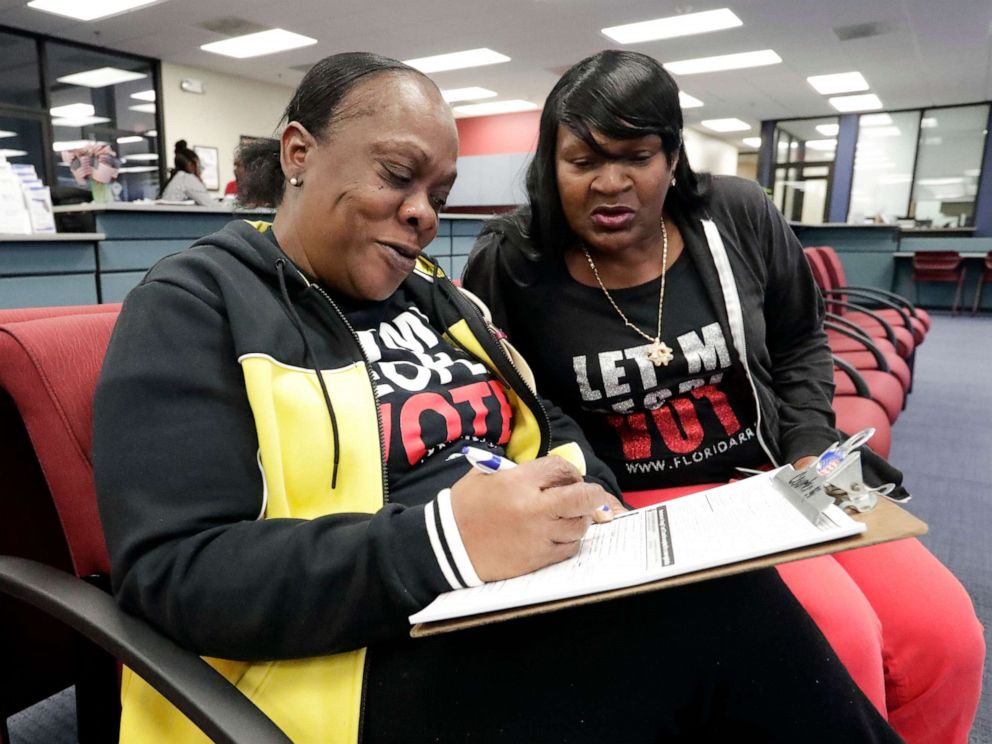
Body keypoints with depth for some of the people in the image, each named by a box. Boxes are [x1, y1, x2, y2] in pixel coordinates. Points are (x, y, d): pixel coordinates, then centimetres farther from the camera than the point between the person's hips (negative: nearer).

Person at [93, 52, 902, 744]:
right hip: (358, 657, -6)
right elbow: (175, 571, -15)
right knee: (715, 613, -24)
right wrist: (438, 544, -27)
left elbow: (549, 425, 18)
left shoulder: (433, 293, 15)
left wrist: (583, 496, -6)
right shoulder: (192, 308, -5)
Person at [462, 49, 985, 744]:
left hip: (773, 476, 5)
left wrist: (810, 450, -1)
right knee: (832, 639, -24)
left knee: (942, 633, -10)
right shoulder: (510, 267, -9)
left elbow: (799, 345, 12)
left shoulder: (740, 216, -1)